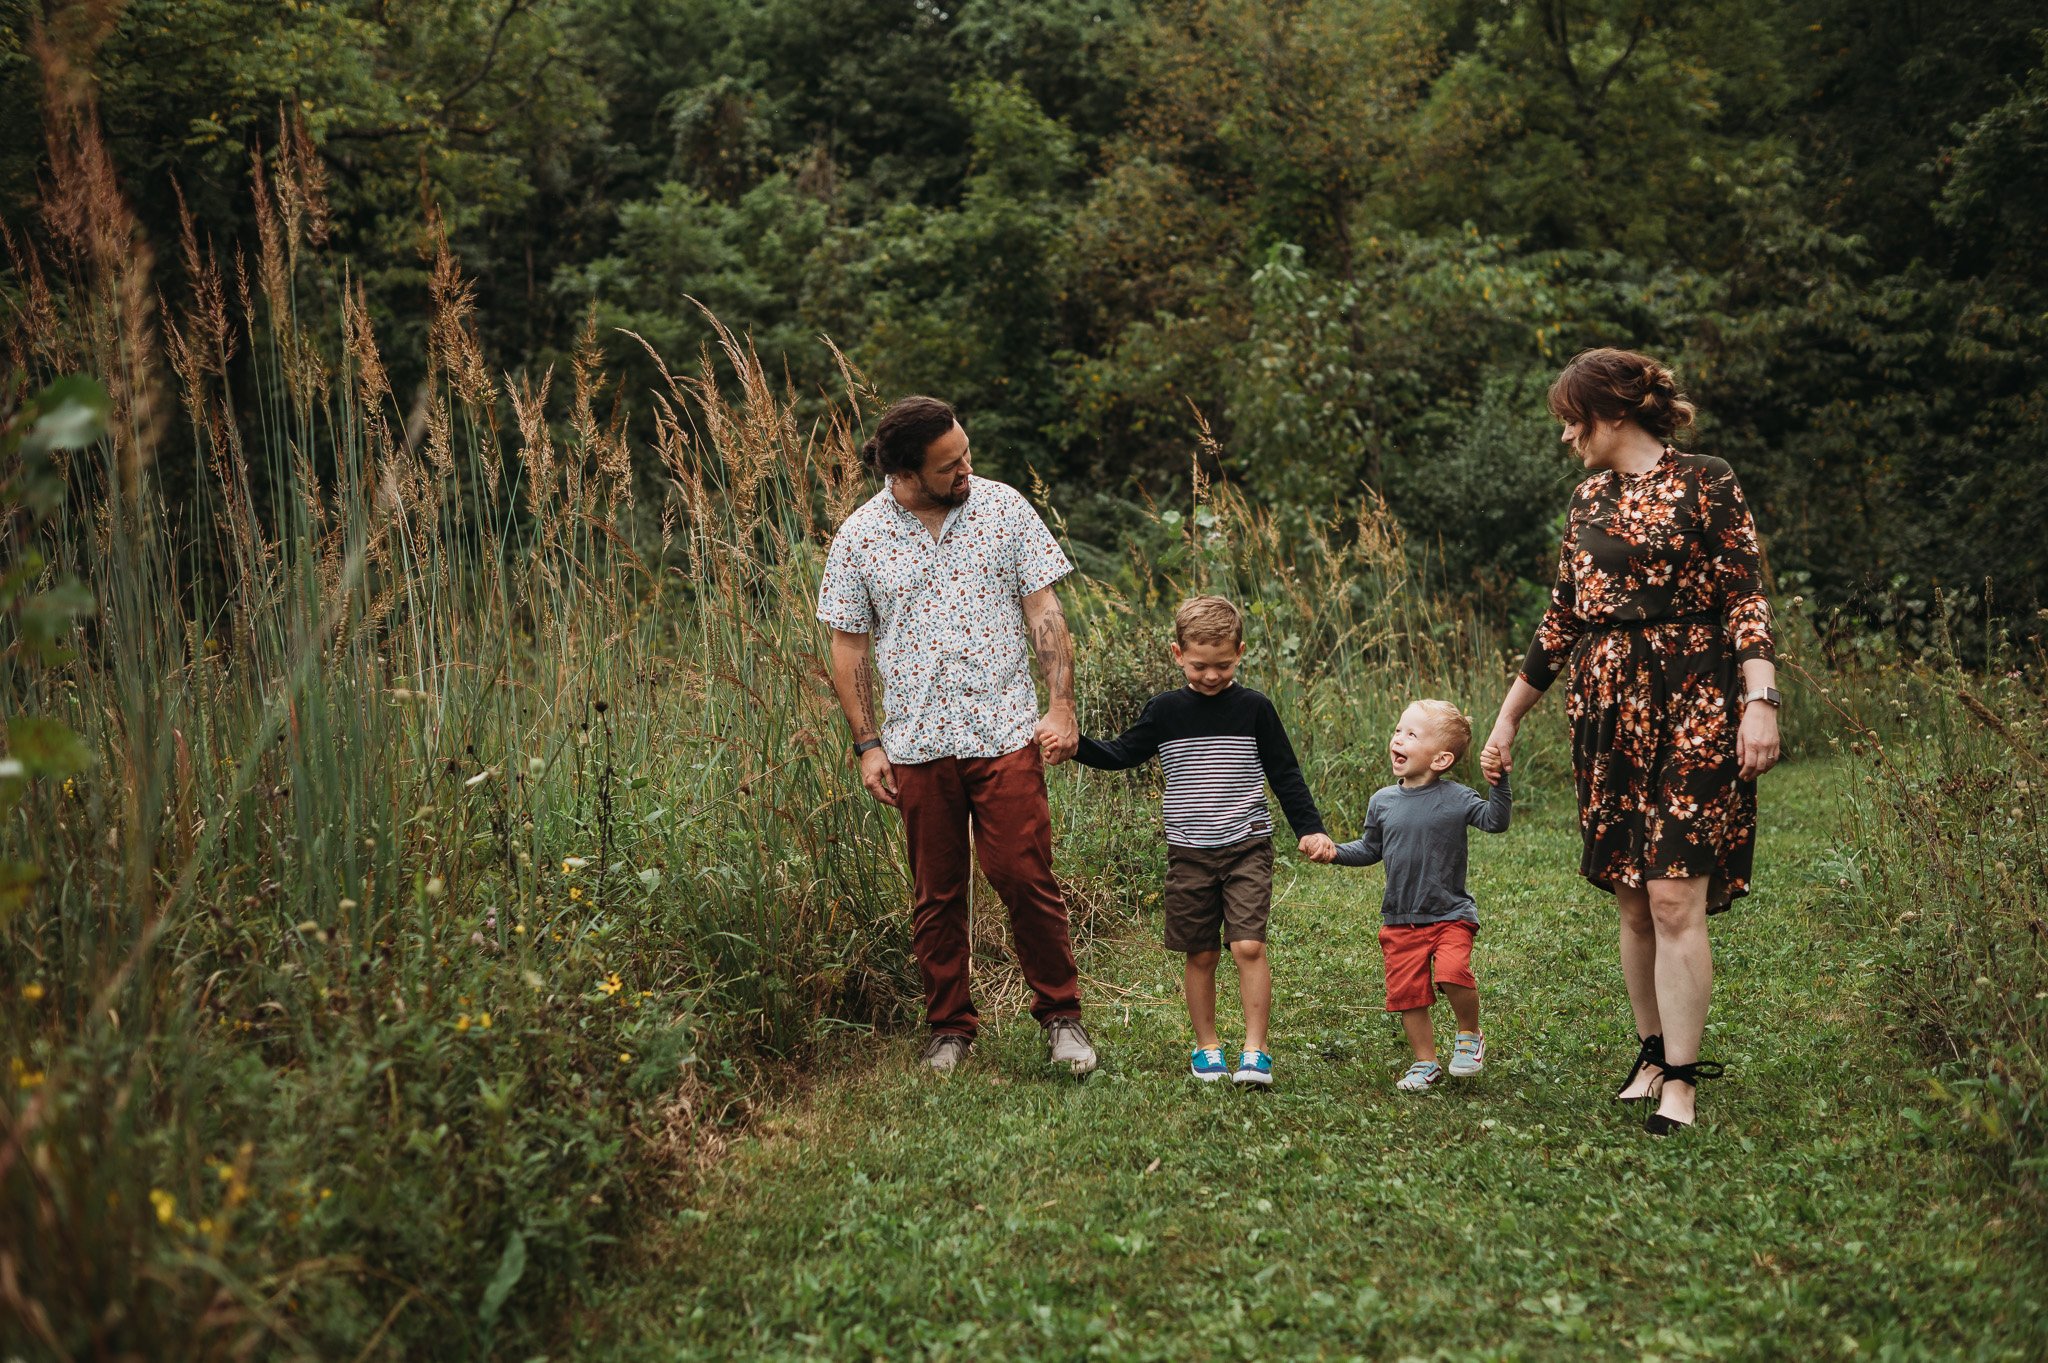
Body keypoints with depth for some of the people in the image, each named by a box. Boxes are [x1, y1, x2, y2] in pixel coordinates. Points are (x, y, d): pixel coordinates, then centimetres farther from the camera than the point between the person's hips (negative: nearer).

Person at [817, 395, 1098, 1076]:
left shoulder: (1004, 508, 2)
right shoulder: (859, 537, 1)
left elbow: (1044, 610, 4)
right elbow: (848, 646, 6)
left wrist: (1061, 705, -4)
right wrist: (867, 744, 1)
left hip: (1006, 734, -1)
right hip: (916, 743, 1)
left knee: (1026, 879, -4)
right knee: (936, 895, 8)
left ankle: (1061, 1014, 13)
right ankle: (950, 1027, 23)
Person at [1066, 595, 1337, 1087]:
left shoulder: (1254, 709, -1)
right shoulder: (1165, 712, 2)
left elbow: (1285, 773, 4)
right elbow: (1119, 754, 8)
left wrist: (1310, 828, -4)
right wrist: (1075, 744, -9)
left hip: (1247, 848, -2)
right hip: (1189, 854, 2)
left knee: (1248, 946, -12)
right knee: (1200, 954, 7)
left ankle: (1256, 1050, -4)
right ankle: (1207, 1047, 20)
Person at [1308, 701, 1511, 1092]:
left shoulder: (1456, 799, -7)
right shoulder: (1382, 801, 5)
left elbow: (1496, 821, -14)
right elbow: (1370, 849, 16)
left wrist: (1497, 783, -26)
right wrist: (1336, 852, 2)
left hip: (1450, 914, -4)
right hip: (1400, 920, 4)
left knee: (1452, 972, -26)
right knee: (1407, 992, 5)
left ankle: (1470, 1034, 4)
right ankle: (1426, 1063, 25)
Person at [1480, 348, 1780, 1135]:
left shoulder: (1705, 484, -2)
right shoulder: (1590, 500, 15)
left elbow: (1746, 601, -8)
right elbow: (1561, 620, 19)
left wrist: (1760, 701, -20)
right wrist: (1508, 717, 21)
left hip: (1689, 714, -6)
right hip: (1606, 714, 6)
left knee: (1675, 900, -9)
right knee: (1631, 903, 7)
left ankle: (1680, 1079, -2)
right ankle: (1651, 1052, 19)